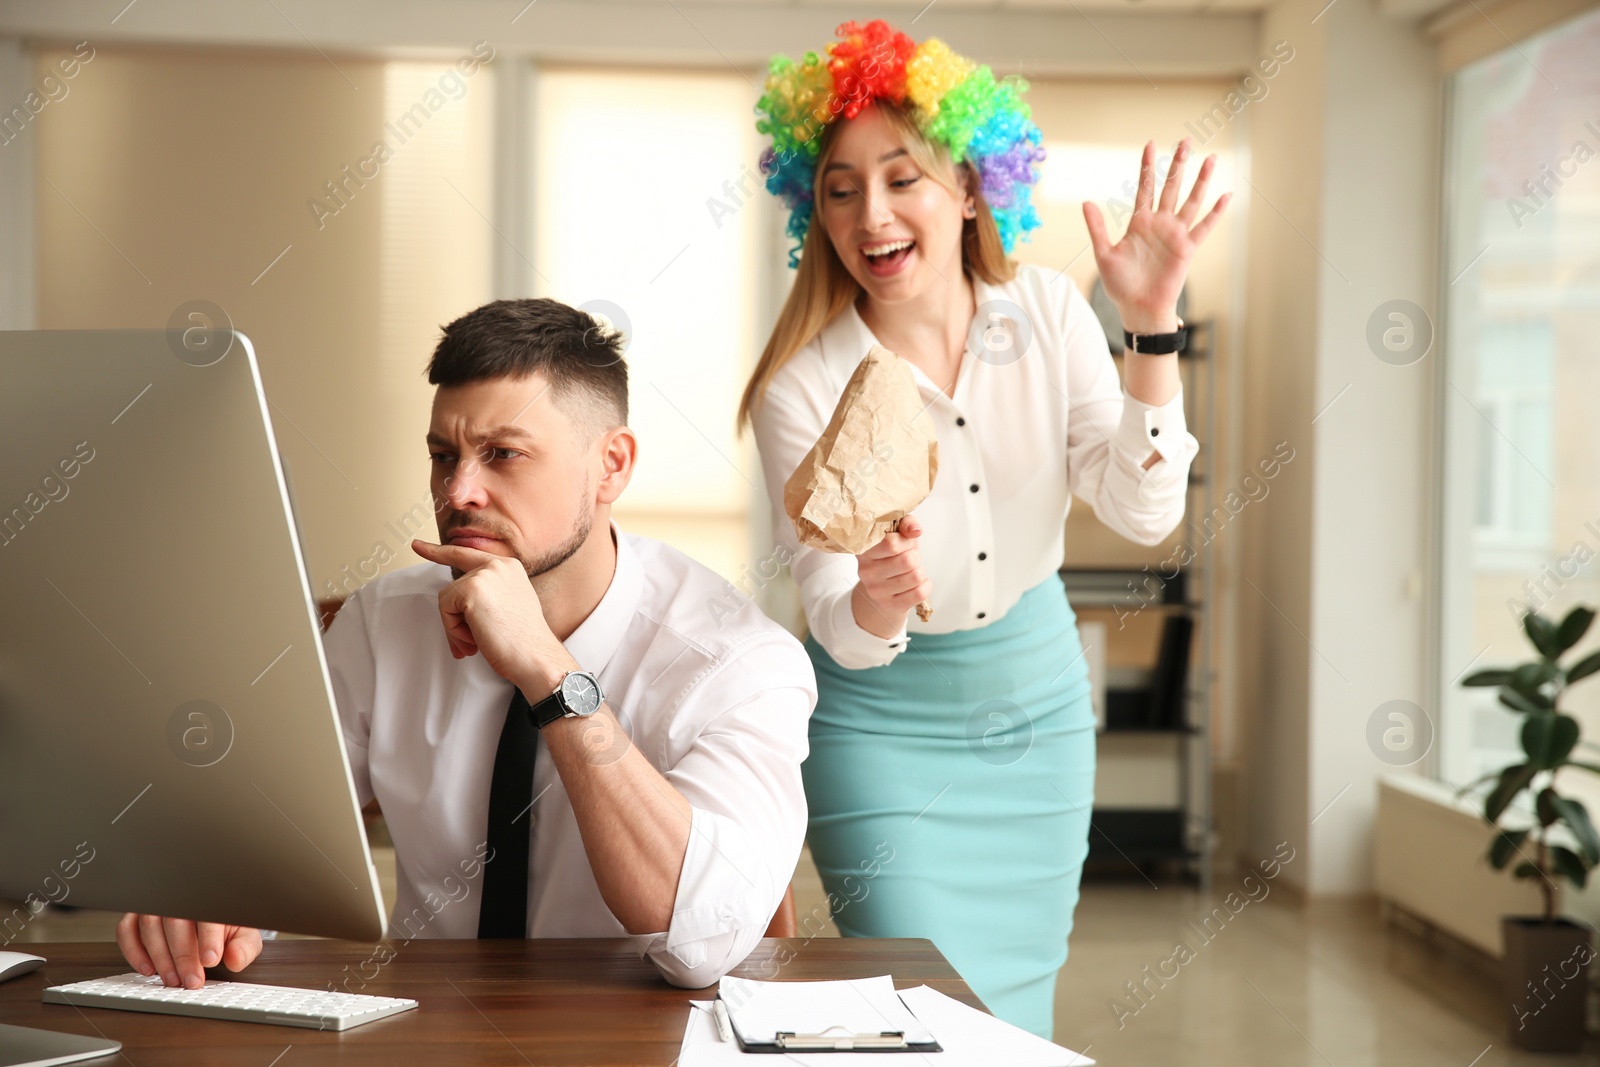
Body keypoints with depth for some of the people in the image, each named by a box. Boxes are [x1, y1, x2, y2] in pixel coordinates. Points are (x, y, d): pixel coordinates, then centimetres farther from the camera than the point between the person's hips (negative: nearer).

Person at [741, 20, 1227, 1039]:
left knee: (1021, 1007, 14)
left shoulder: (1046, 312, -11)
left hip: (1038, 697, 4)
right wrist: (872, 609, -43)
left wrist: (1153, 326, -25)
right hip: (884, 724, -3)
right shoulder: (802, 387, -20)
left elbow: (1146, 512, -16)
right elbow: (835, 623, -20)